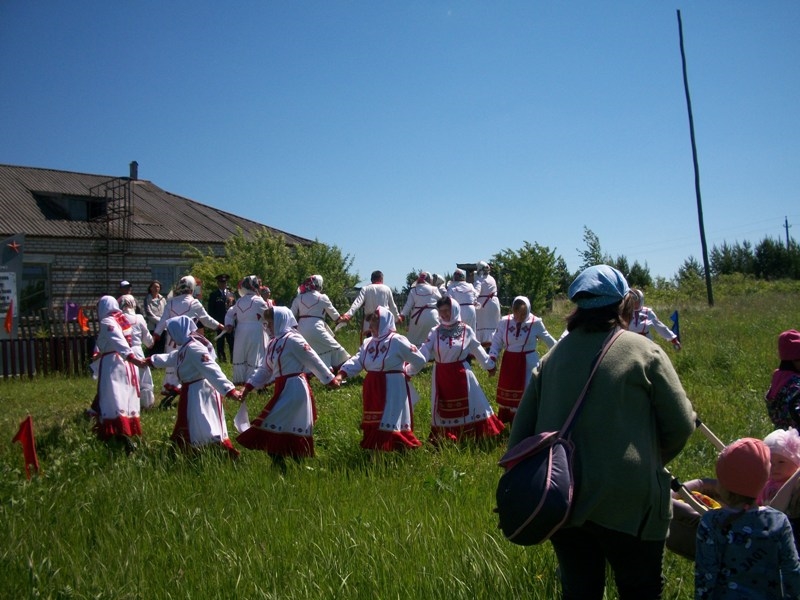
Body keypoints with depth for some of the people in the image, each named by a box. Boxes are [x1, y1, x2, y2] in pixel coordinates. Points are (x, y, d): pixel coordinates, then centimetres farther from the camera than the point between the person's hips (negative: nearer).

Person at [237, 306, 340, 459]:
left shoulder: (292, 339, -12)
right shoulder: (273, 343, 15)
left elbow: (314, 361, -9)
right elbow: (265, 369, 18)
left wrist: (330, 380, -5)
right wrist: (249, 387, 11)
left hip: (294, 388, -8)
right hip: (282, 389, 8)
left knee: (273, 426, -9)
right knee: (291, 430, 12)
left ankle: (278, 465, -1)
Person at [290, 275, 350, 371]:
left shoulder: (299, 297, 12)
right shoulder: (322, 298, 5)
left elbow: (292, 315, 7)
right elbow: (333, 313, 19)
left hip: (301, 330, 4)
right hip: (316, 329, -4)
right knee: (335, 348, 9)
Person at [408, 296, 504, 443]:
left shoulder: (466, 330, -3)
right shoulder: (436, 331, -2)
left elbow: (477, 350, 9)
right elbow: (424, 352, -7)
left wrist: (489, 365, 16)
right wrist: (410, 370, -15)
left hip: (461, 374, -1)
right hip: (441, 375, 1)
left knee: (469, 406, 5)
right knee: (443, 410, 9)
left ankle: (472, 438, 17)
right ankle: (445, 440, 21)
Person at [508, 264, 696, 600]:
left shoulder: (553, 356, 2)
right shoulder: (643, 352, -8)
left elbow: (522, 429, 4)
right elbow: (681, 425, -4)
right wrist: (654, 460, 15)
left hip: (562, 501, 4)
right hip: (626, 503, -4)